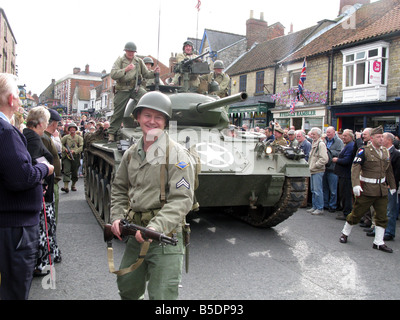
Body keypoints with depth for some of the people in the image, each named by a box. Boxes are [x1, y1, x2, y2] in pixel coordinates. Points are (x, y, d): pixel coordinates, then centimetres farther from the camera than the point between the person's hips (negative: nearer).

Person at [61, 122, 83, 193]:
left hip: (76, 157, 1)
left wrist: (74, 151, -13)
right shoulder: (66, 137, 11)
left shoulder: (79, 138, 9)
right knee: (66, 171, -13)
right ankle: (66, 186, -19)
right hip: (67, 156, -1)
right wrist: (65, 149, -8)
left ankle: (73, 185, 24)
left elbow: (82, 147, -1)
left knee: (75, 172, 7)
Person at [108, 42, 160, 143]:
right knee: (118, 113, 2)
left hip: (136, 88, 2)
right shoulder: (119, 61, 1)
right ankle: (112, 133, 16)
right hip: (122, 90, -2)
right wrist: (126, 69, -22)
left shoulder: (139, 61, 10)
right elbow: (113, 75, -11)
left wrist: (154, 72, -10)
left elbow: (146, 74, 10)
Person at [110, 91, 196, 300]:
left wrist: (156, 227, -28)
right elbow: (119, 189, 18)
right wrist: (117, 217, 2)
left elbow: (182, 200, -18)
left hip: (165, 237, -6)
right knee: (127, 288, 21)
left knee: (161, 295, -3)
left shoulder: (175, 154, -12)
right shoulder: (132, 153, 9)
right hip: (135, 234, 7)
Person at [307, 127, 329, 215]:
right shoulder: (314, 144, 17)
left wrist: (315, 165, -16)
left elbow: (324, 159, -21)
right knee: (313, 190, 14)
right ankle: (314, 207, 23)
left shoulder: (321, 144, -12)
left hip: (318, 171, -9)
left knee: (317, 190, -6)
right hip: (313, 171, 9)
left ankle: (320, 209, 2)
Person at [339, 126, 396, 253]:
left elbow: (389, 171, 19)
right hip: (366, 190, -6)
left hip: (382, 190, 6)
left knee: (382, 217, 6)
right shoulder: (364, 151, -10)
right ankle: (345, 233, 26)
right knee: (356, 213, 6)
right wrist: (356, 185, -27)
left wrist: (392, 186, 20)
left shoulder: (386, 152, 10)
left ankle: (378, 242, 16)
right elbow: (355, 168, -18)